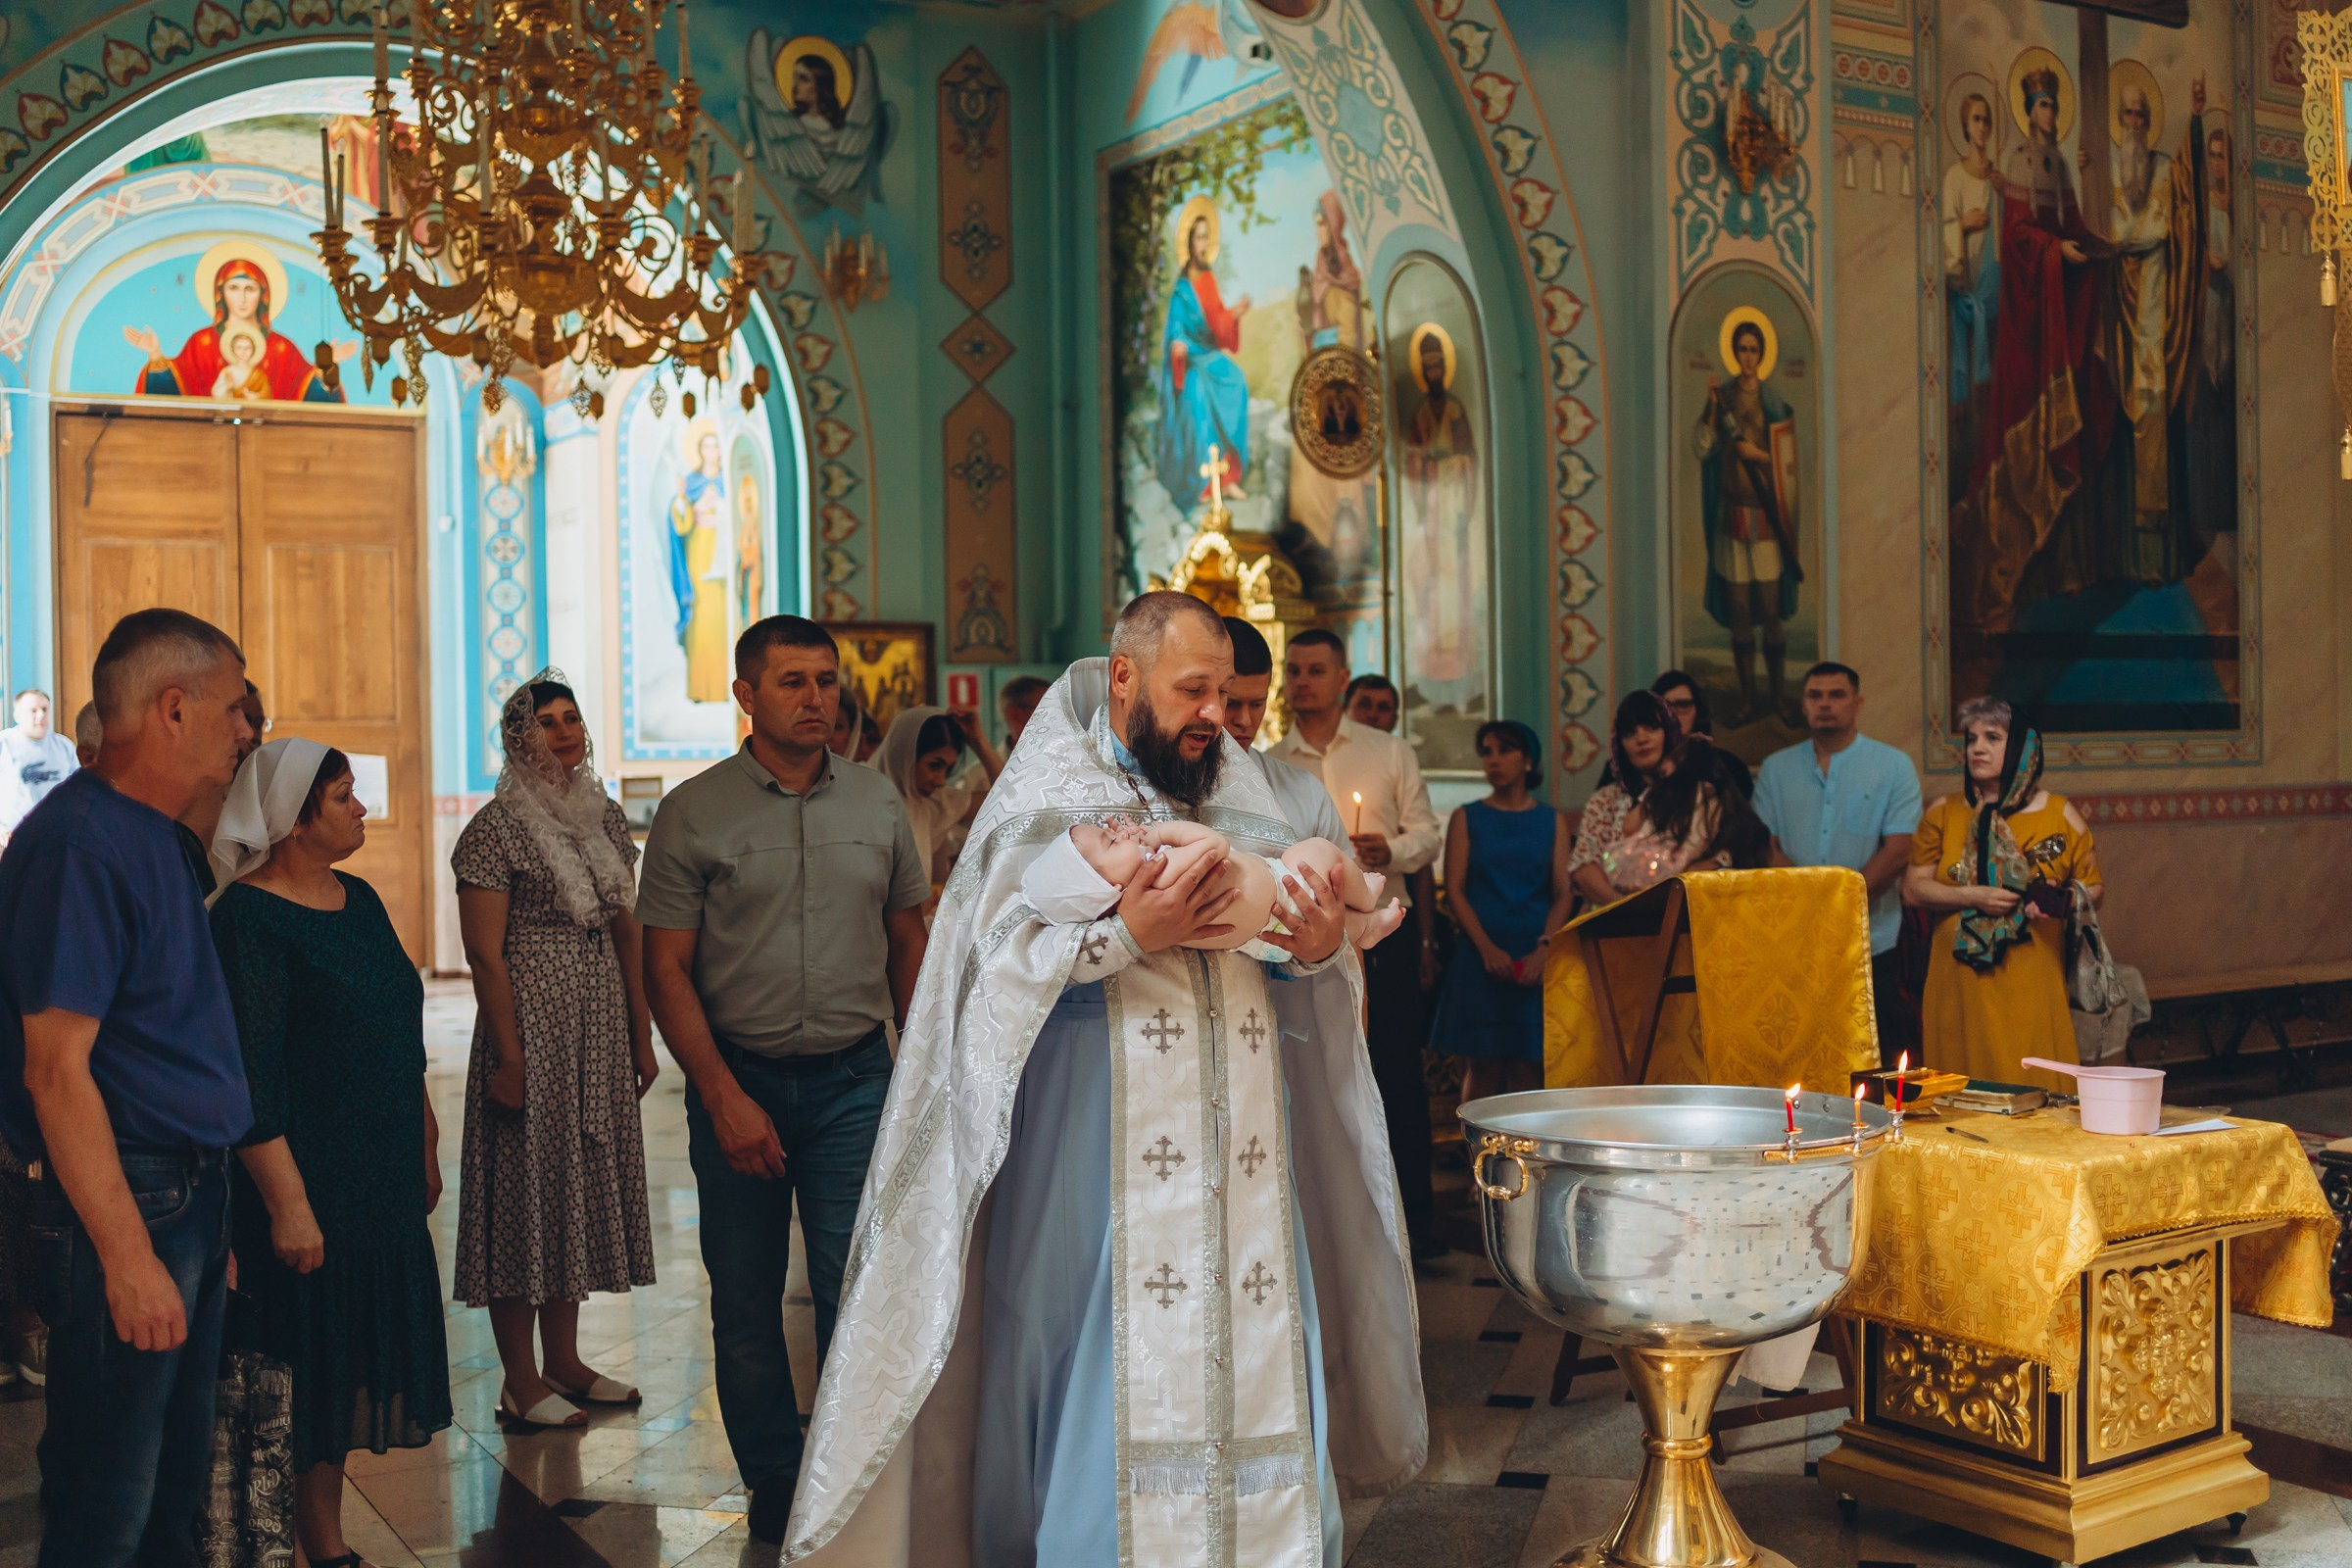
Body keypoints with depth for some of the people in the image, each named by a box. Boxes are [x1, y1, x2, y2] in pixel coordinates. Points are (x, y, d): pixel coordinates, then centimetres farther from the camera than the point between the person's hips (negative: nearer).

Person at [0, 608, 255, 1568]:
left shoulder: (152, 836, 13)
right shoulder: (78, 842, -17)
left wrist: (209, 1208, 18)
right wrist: (128, 1255, -23)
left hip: (192, 1192, 10)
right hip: (124, 1200, -10)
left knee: (174, 1488, 19)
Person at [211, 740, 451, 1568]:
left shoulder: (359, 900, 10)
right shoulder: (249, 918, -15)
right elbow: (251, 1077, -18)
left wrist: (426, 1148, 19)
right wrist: (287, 1202, -20)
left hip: (384, 1178, 8)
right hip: (308, 1180, -8)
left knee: (349, 1365, 14)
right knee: (303, 1363, 2)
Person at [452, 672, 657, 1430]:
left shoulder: (605, 816, 11)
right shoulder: (496, 828, -9)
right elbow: (484, 952, -12)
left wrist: (642, 1036, 12)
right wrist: (508, 1055, -16)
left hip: (601, 1025, 7)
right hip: (531, 1019, -7)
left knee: (583, 1178, 12)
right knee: (528, 1181, -1)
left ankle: (564, 1358, 23)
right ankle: (521, 1381, 8)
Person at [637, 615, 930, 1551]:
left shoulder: (877, 805, 6)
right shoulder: (692, 813, -3)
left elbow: (909, 944, 13)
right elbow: (666, 967, -4)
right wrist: (723, 1096, -11)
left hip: (855, 1078, 1)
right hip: (738, 1079, -1)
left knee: (859, 1292, -5)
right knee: (745, 1304, 9)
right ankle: (774, 1490, 25)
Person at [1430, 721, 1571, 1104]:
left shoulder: (1552, 821, 12)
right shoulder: (1467, 819, 9)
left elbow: (1563, 892, 5)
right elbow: (1455, 890, 1)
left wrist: (1545, 947, -12)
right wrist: (1486, 948, -12)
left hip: (1536, 958, 1)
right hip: (1481, 956, -1)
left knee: (1528, 1069, -2)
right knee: (1482, 1068, -2)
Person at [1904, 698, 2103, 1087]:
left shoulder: (2060, 815, 6)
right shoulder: (1943, 814, 10)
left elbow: (2094, 888, 9)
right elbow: (1913, 888, 5)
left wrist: (2059, 902, -13)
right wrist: (1972, 897, -11)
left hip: (2030, 984, -1)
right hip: (1960, 984, 1)